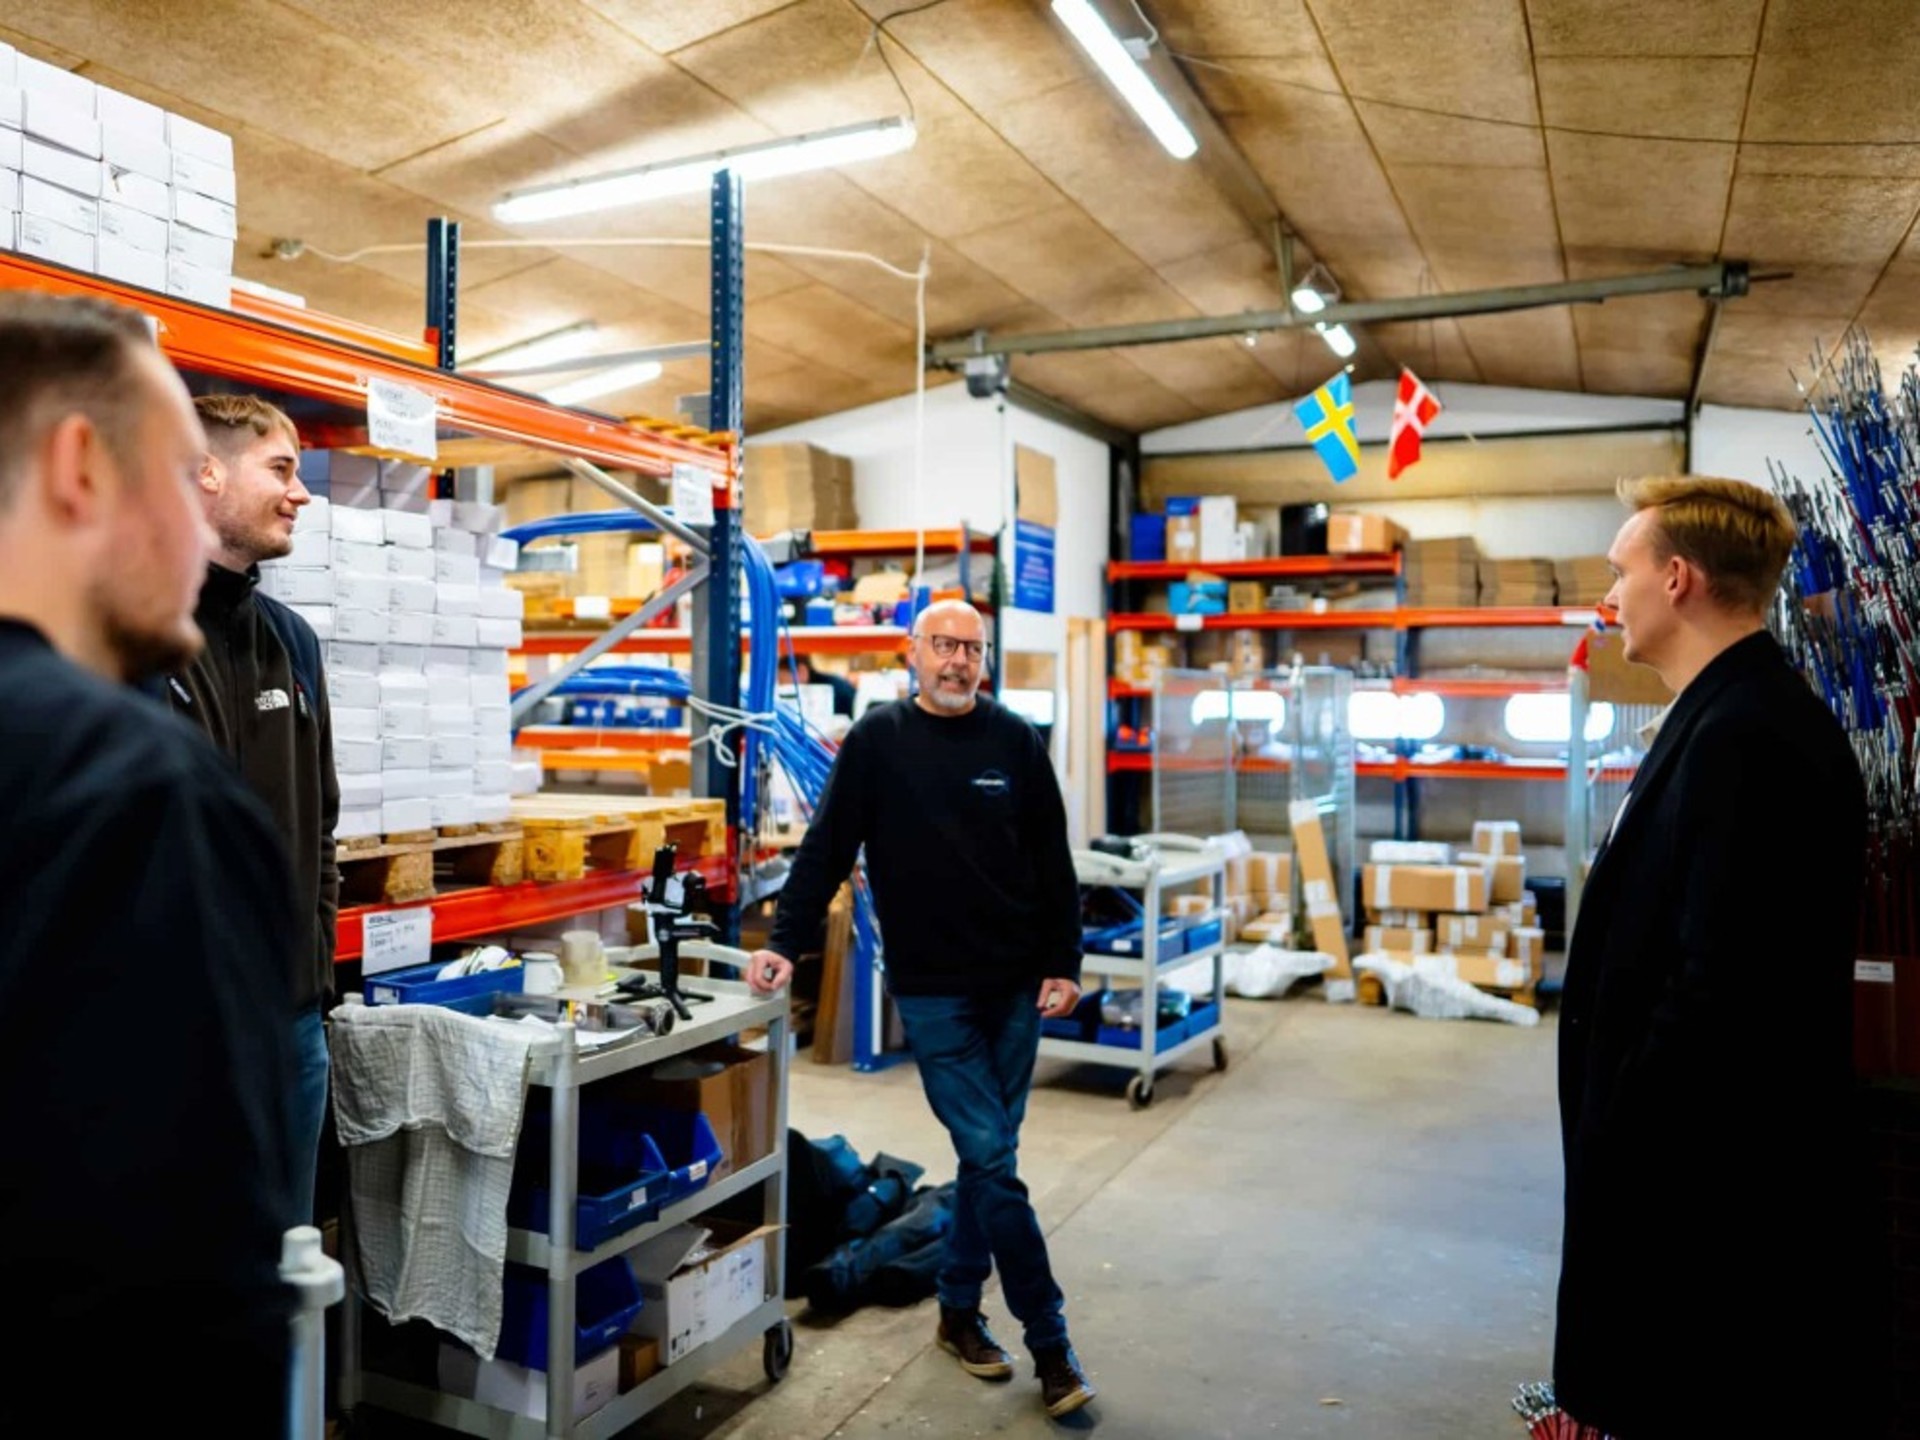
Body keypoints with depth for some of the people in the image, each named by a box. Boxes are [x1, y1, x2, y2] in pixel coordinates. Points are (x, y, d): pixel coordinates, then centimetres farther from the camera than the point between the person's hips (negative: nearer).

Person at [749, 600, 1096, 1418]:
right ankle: (1051, 1343, 11)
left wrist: (1063, 965, -1)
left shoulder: (1016, 742, 3)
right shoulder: (876, 741, -3)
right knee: (992, 1160, -3)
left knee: (988, 1154, 13)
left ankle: (959, 1310, 32)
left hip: (1015, 987, 3)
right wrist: (786, 943, -9)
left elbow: (1054, 864, 4)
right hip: (933, 992, -3)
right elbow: (826, 852, -2)